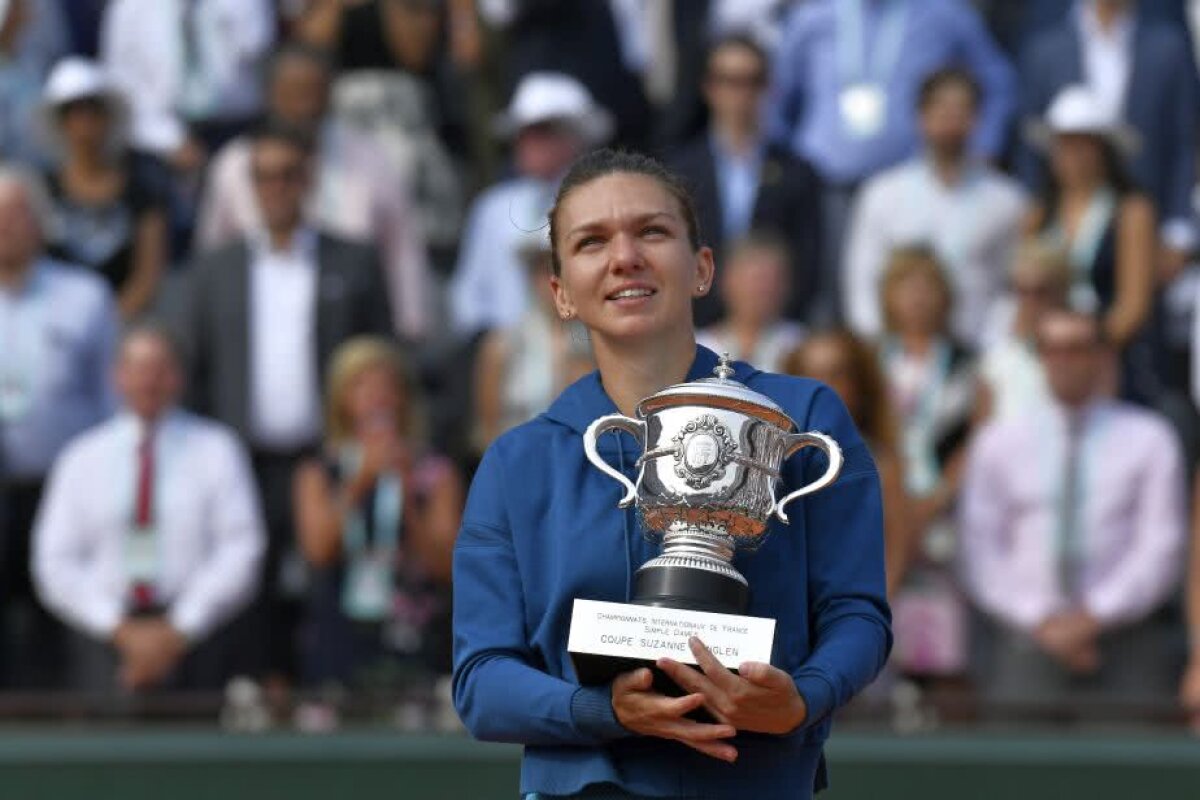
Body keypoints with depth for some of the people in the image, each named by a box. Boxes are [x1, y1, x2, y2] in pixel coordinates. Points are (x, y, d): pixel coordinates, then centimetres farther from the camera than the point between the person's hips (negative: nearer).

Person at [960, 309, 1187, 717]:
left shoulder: (1148, 438, 8)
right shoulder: (998, 442, 13)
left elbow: (1161, 546, 1)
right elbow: (981, 550, 7)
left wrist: (1094, 616, -11)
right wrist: (1042, 620, -8)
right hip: (1026, 637, 1)